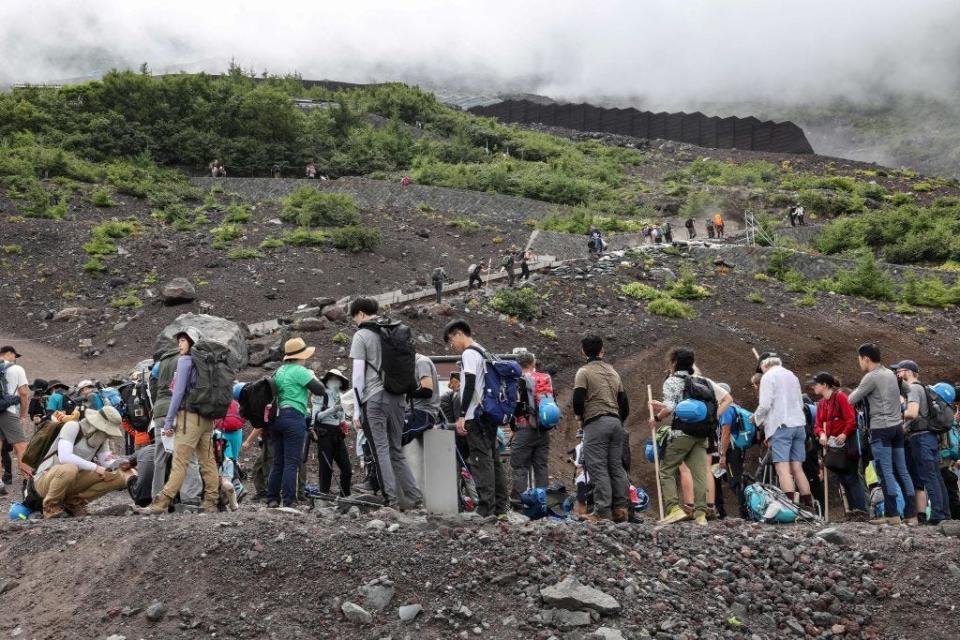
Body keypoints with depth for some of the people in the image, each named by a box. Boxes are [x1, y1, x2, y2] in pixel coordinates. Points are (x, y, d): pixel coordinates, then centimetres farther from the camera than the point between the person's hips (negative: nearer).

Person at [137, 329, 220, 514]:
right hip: (208, 418, 7)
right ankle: (211, 502, 8)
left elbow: (178, 392, -9)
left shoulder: (185, 360, -4)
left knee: (179, 462, -10)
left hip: (190, 416, -7)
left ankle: (161, 504, -11)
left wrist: (168, 422, -8)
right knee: (208, 461, 7)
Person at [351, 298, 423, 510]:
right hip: (397, 398, 6)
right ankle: (415, 497, 8)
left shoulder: (361, 336, -2)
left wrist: (357, 410, -5)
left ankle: (391, 500, -6)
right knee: (396, 450, 12)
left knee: (381, 451, -3)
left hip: (374, 399, -6)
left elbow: (358, 375, -7)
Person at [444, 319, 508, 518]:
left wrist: (461, 416, -18)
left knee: (481, 460, -10)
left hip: (475, 416, -9)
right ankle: (501, 507, 10)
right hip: (490, 415, 9)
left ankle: (486, 510, -13)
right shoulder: (483, 352, 20)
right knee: (492, 459, 9)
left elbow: (470, 385, -18)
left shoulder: (469, 354, -9)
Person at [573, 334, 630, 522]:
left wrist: (580, 417, 6)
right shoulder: (613, 372, 17)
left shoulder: (584, 372, -3)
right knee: (616, 467, 9)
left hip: (596, 422, -6)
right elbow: (624, 403, 17)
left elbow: (578, 401, -12)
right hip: (616, 422, 6)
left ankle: (602, 512, -8)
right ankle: (621, 509, 8)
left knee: (598, 468, -6)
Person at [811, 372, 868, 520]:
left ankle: (861, 511, -8)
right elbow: (818, 425, 10)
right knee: (841, 477, 8)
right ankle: (852, 511, 14)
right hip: (832, 445, 8)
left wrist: (844, 434, -26)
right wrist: (821, 434, -11)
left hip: (846, 443, -8)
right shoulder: (821, 403, 15)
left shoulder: (840, 396, -8)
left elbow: (851, 419, -15)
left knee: (851, 477, -9)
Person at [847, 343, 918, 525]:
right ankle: (911, 514, 7)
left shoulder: (871, 377, -10)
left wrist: (855, 392, 15)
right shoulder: (891, 374, 15)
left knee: (885, 472, -6)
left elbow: (852, 400, -5)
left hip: (881, 428, -8)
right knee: (902, 471, 7)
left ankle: (892, 515, -8)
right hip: (897, 426, 8)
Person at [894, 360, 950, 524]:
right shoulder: (922, 388, 22)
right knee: (935, 477, 9)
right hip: (930, 436, 9)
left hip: (921, 437, -9)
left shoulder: (913, 388, -8)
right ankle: (945, 513, 10)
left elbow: (912, 413, -22)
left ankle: (937, 515, -12)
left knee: (929, 477, -10)